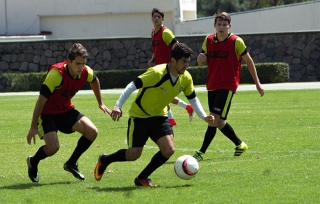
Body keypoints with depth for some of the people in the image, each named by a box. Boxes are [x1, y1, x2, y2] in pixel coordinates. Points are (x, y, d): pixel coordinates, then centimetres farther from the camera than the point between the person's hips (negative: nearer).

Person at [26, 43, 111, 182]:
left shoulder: (86, 73, -11)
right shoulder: (57, 74, -31)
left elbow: (95, 81, 16)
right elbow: (42, 99, -26)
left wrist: (100, 103, 25)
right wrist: (33, 126, -24)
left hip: (66, 110, 6)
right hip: (47, 113, -6)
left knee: (92, 132, -11)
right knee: (53, 147, -22)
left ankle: (71, 164, 10)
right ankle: (33, 162, 14)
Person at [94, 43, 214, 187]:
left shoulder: (186, 78, -7)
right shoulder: (157, 73, -28)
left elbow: (192, 99, 7)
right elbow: (132, 86, -27)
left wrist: (204, 117, -7)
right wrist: (118, 106, -34)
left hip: (159, 117, 6)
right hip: (139, 116, -6)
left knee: (169, 149, -14)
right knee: (133, 155, -5)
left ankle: (142, 178, 6)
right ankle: (104, 161, 26)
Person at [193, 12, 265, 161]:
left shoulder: (236, 42, -8)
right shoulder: (208, 40, 4)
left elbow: (248, 61, 1)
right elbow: (202, 62, 13)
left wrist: (257, 83, 4)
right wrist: (200, 59, -13)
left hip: (227, 86, -6)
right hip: (212, 86, 6)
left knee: (215, 118, -16)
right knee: (219, 122, 11)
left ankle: (201, 152, -14)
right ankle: (239, 144, 31)